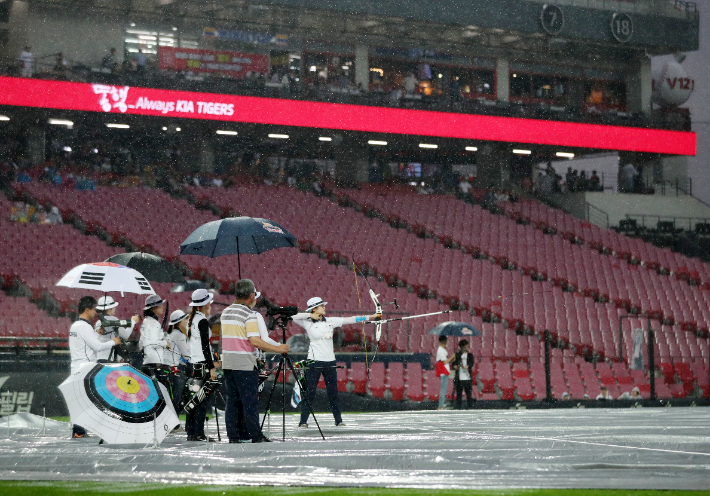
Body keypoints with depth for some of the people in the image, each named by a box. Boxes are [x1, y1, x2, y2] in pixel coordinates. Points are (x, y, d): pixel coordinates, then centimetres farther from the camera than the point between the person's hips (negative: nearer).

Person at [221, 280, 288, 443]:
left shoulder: (225, 312, 11)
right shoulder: (248, 314, -13)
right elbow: (255, 341, -20)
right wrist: (278, 349, -13)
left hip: (227, 362, 7)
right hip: (245, 364, -7)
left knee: (233, 400, 9)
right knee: (250, 401, -3)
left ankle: (233, 436, 8)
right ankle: (255, 436, -2)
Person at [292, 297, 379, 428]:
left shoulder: (330, 321, 8)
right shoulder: (308, 323, -2)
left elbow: (350, 320, 5)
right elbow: (294, 317, -14)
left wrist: (371, 317, 2)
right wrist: (310, 315, -10)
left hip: (330, 361, 3)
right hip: (314, 361, -3)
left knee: (333, 393, 7)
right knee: (309, 393, -3)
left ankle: (338, 420, 13)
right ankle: (303, 421, 2)